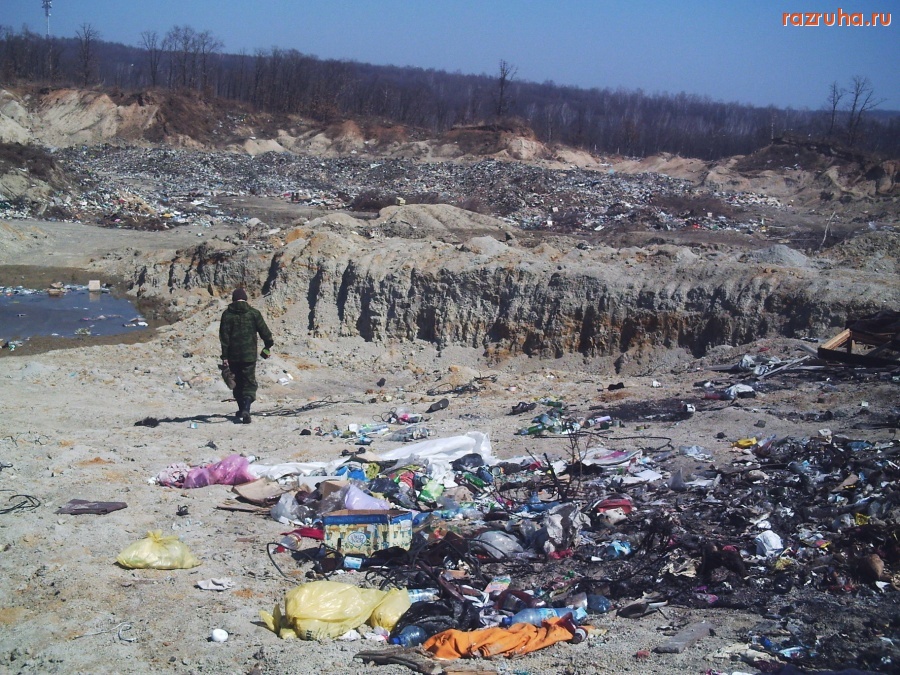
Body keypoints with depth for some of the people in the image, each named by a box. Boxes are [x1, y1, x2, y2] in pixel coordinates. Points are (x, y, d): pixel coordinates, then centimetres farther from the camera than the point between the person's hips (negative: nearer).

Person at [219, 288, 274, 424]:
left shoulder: (227, 314, 1)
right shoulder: (254, 313, -1)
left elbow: (224, 336, -3)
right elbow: (264, 331, 2)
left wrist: (225, 355, -3)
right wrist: (268, 345, 17)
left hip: (233, 356, 1)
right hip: (249, 355, -1)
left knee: (238, 383, 16)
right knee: (249, 383, -1)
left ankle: (241, 411, 24)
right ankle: (246, 409, -22)